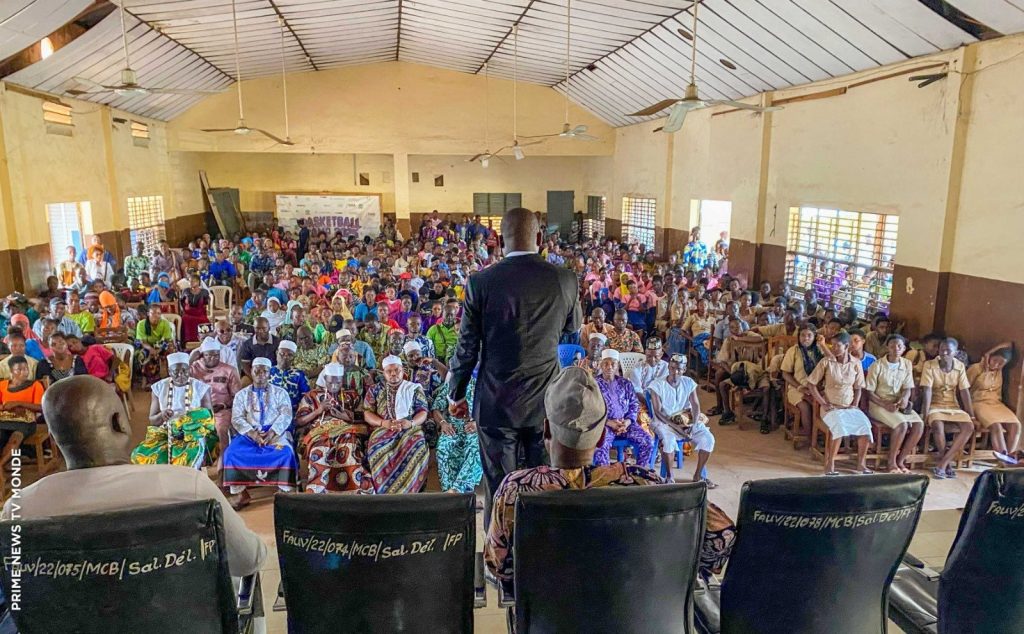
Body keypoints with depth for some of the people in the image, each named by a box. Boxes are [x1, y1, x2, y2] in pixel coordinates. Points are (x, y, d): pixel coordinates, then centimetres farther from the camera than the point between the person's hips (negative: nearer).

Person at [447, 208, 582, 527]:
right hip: (547, 403, 2)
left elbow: (467, 347, -4)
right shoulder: (565, 280, -6)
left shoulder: (480, 282, -10)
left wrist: (456, 394, 9)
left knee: (499, 488, 10)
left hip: (496, 403, -1)